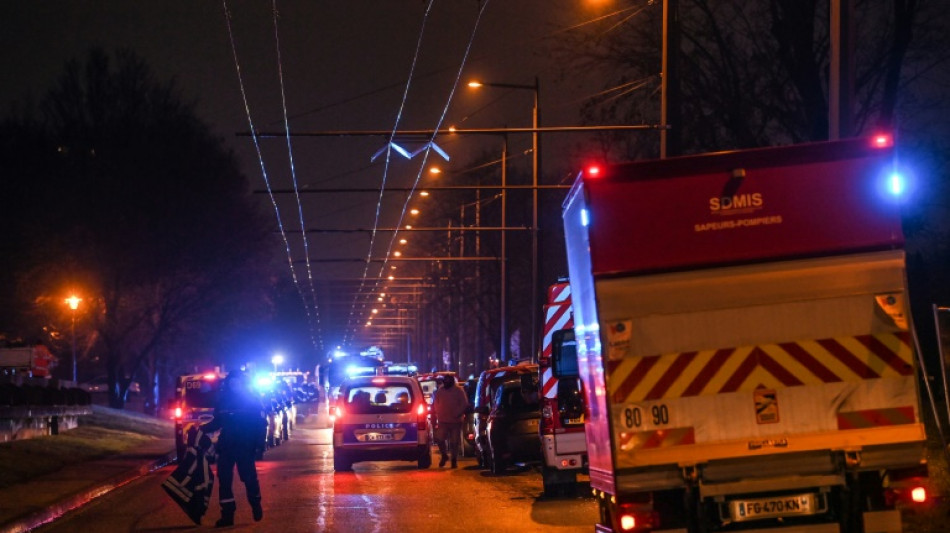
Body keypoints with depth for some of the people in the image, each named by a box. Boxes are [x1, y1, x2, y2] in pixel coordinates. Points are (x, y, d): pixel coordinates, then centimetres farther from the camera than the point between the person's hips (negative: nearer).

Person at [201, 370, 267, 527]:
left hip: (245, 447, -4)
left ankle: (256, 507, 27)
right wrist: (202, 429, 1)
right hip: (226, 446, 4)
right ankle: (227, 515, 2)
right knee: (224, 479, -1)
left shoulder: (252, 400, -3)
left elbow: (261, 423, -6)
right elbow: (217, 422, 14)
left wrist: (259, 444, -15)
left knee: (249, 477, 1)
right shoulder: (223, 401, 7)